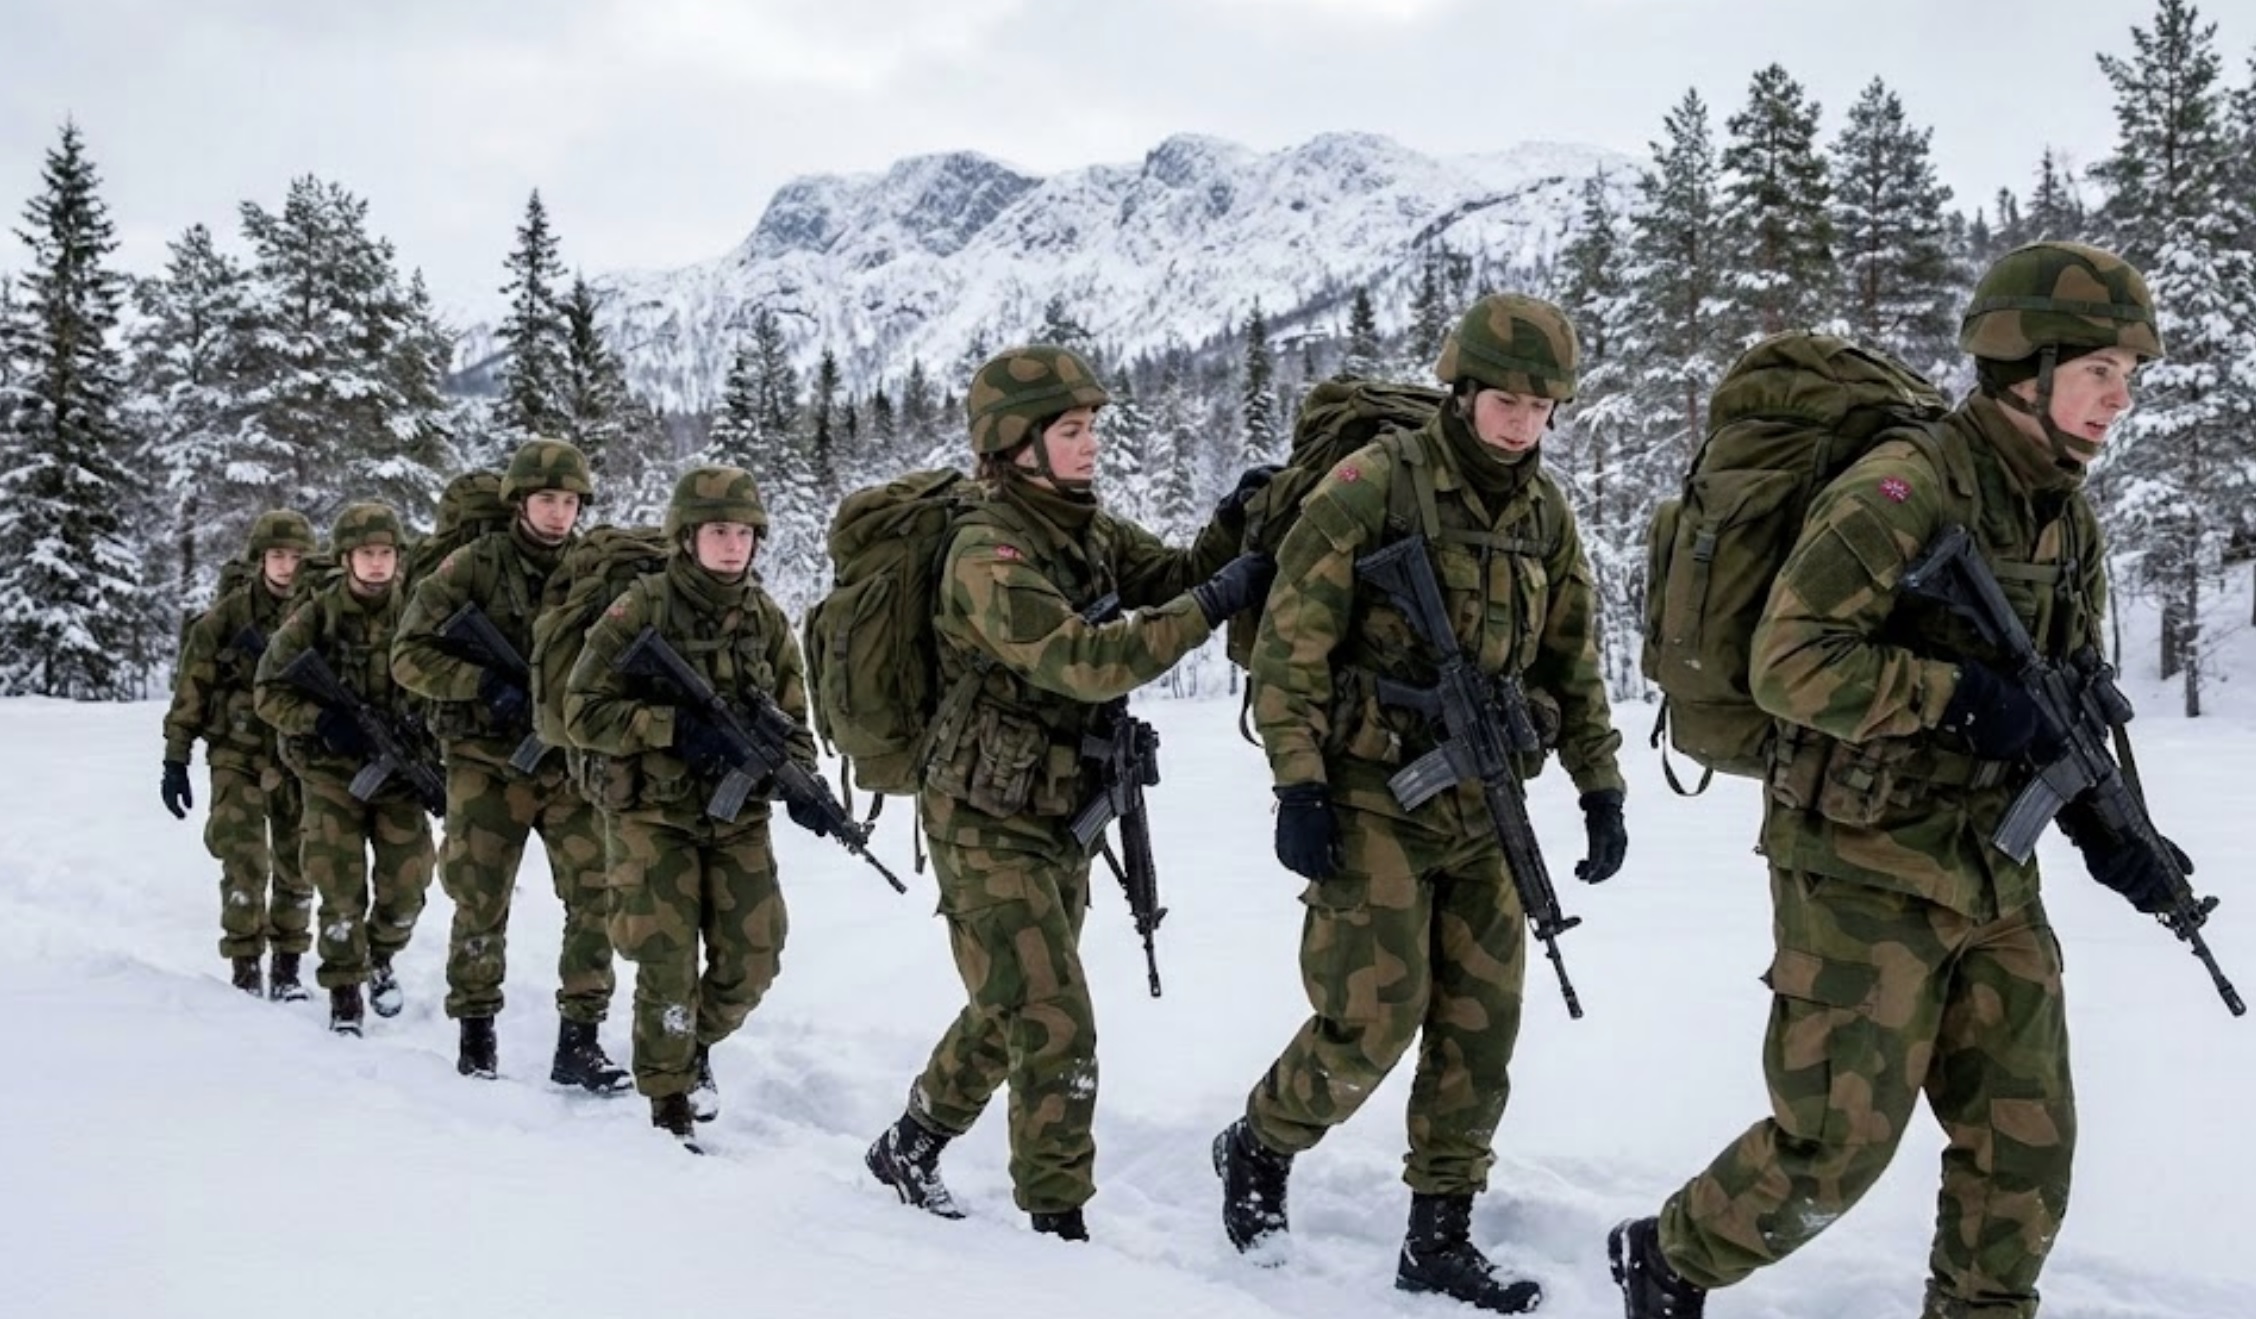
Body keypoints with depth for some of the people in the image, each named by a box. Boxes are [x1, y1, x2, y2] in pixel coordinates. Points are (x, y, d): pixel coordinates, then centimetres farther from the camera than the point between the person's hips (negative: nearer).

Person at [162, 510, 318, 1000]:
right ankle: (245, 969, 1)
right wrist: (175, 759, -3)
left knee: (297, 865, 7)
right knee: (246, 864, -11)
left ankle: (287, 967, 20)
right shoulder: (226, 616, -6)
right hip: (238, 756, -2)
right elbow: (191, 689, -1)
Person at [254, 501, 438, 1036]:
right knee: (341, 891, -5)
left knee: (406, 887, 0)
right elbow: (269, 692, -3)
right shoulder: (314, 618, -7)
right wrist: (321, 721, -19)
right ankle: (343, 993, 13)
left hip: (400, 773, 2)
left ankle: (380, 959, 30)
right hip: (332, 774, -2)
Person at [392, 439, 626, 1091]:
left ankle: (579, 1038, 1)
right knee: (480, 903, 7)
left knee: (598, 895, -7)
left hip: (571, 762, 2)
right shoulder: (474, 566, -4)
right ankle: (475, 1032, 23)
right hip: (487, 762, -2)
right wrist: (486, 684, -17)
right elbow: (409, 655, -4)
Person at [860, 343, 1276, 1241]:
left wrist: (1235, 525, -12)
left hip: (1061, 816, 9)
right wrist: (1215, 603, -31)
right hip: (989, 824, -9)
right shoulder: (988, 554, -21)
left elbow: (1172, 580, 7)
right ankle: (1058, 1224, 4)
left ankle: (908, 1148, 40)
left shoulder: (1085, 529, 4)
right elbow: (1082, 661, -32)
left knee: (1010, 1011, 21)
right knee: (1055, 1030, -8)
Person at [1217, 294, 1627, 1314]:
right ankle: (1257, 1150, 19)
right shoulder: (1375, 484, -11)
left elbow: (1571, 665, 16)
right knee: (1374, 1015, -8)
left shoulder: (1544, 513, 8)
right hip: (1371, 796, -6)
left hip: (1481, 808, 6)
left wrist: (1601, 790, 11)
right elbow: (1290, 644, -12)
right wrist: (1298, 786, -17)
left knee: (1480, 1024, 4)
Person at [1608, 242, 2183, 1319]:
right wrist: (1959, 697, -24)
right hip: (1864, 870, -8)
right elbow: (1789, 663, -22)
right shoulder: (1905, 488, -16)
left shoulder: (2070, 523, 10)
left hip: (1992, 878, 8)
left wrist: (2105, 828, 1)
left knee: (2026, 1143, 8)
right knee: (1837, 1142, -1)